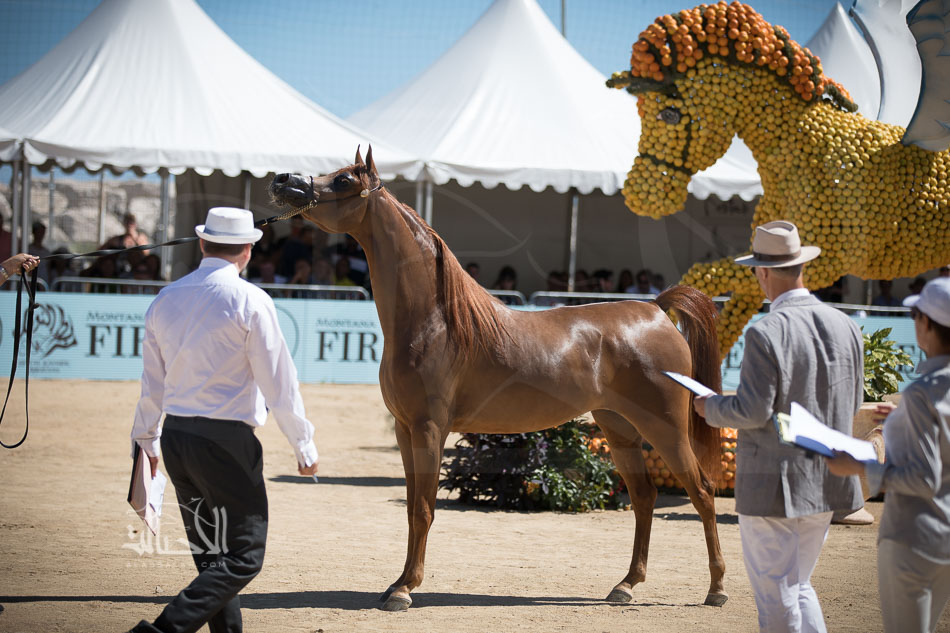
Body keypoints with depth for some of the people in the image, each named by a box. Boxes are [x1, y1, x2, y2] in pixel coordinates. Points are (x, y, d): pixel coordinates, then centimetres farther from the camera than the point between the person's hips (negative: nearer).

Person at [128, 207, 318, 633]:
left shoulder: (165, 299, 8)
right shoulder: (250, 301, -11)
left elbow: (152, 384, 17)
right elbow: (279, 382, -9)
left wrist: (146, 439, 31)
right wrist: (304, 446, 0)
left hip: (176, 438, 7)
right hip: (227, 441, -7)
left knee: (211, 556, 16)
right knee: (243, 558, -3)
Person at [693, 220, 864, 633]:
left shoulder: (766, 334, -19)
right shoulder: (844, 327, 1)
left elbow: (753, 411, -19)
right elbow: (853, 404, 9)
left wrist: (711, 408, 0)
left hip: (774, 485, -7)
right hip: (826, 483, 7)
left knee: (776, 598, 5)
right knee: (798, 585, 22)